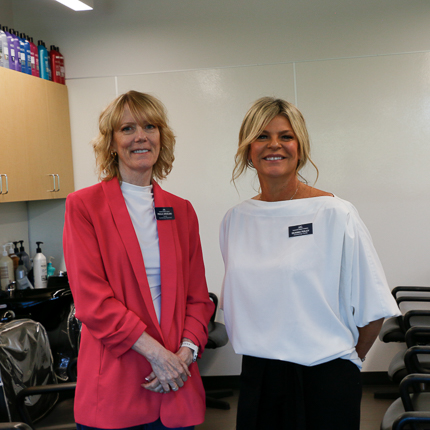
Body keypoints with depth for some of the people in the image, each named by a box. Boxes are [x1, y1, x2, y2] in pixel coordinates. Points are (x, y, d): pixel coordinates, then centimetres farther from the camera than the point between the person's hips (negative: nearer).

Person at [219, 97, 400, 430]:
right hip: (258, 379, 4)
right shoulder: (235, 220, 4)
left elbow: (372, 306, -4)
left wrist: (347, 359, 5)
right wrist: (265, 350, 11)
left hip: (324, 380, -3)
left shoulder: (336, 214, -9)